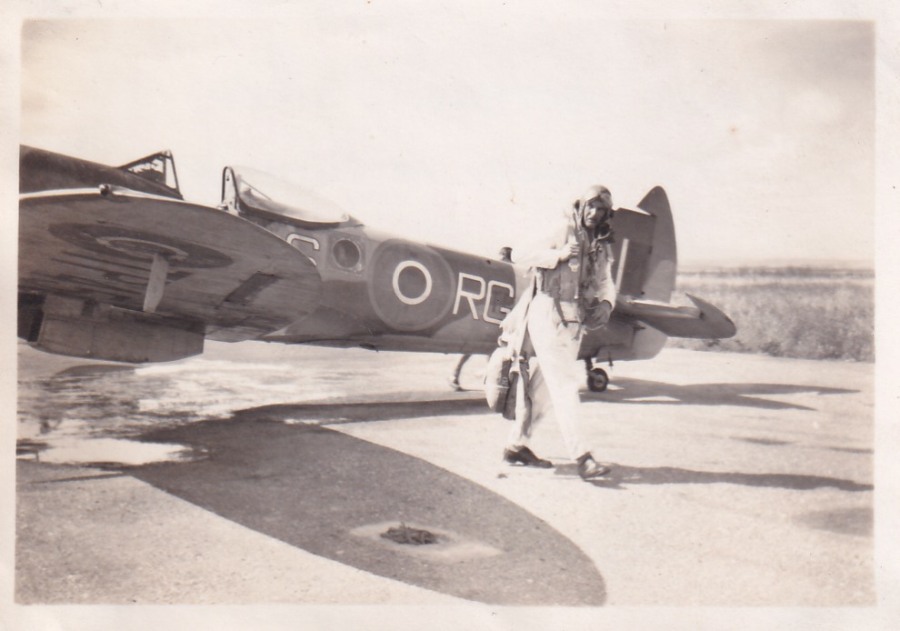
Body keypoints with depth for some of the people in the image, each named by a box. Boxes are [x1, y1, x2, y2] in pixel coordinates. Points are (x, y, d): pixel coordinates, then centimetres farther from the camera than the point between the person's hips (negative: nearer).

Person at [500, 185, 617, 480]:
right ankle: (581, 456, -15)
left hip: (574, 321, 7)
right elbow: (527, 260, -8)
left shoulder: (602, 247, 16)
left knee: (543, 385, 13)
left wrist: (605, 304, -4)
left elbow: (605, 283, 17)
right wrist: (559, 255, -24)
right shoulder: (566, 232, -2)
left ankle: (517, 445, 24)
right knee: (564, 385, -12)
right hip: (548, 314, -7)